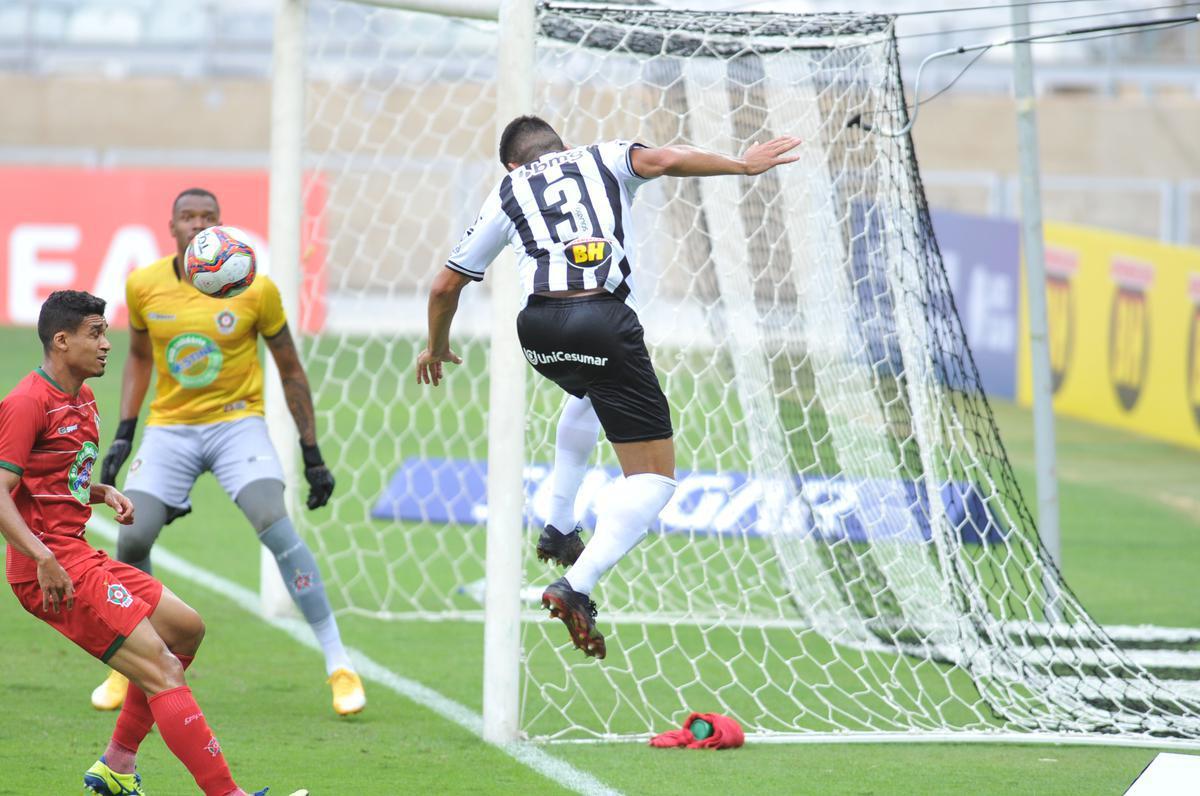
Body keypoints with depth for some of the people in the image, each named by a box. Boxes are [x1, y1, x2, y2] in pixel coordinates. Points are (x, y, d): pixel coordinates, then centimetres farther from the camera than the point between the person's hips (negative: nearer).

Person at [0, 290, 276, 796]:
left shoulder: (81, 399, 17)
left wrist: (104, 493, 9)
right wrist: (42, 558, -31)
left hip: (79, 557, 10)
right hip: (54, 571, -10)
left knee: (185, 628, 19)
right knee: (161, 668, -15)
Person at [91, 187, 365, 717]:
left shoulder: (255, 289, -8)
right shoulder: (143, 287, 0)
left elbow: (290, 369, 2)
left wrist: (312, 455, 1)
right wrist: (124, 434, 8)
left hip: (236, 422, -3)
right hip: (169, 428, 3)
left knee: (276, 526, -23)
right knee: (132, 539, -13)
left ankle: (338, 665, -16)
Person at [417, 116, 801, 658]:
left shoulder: (506, 194, 25)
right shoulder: (603, 160, 21)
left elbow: (445, 287, 29)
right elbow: (663, 160, -2)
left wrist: (437, 346, 45)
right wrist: (741, 165, 7)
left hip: (538, 329, 4)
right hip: (604, 323, -4)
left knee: (588, 395, 41)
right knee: (654, 477, 0)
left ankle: (558, 528, 35)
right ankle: (577, 587, -20)